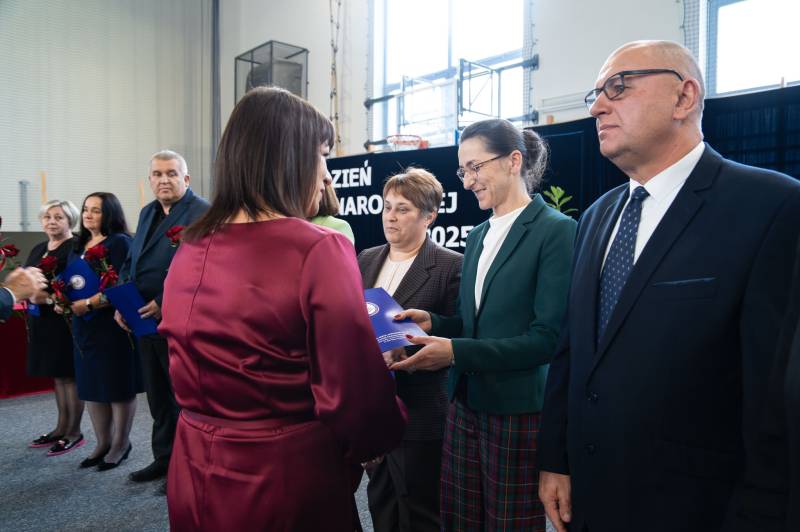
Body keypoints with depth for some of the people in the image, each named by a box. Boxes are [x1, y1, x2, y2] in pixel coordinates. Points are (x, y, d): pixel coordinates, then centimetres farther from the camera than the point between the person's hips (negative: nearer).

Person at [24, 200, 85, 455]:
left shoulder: (77, 247, -9)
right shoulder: (38, 249, 16)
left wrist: (50, 298, -23)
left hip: (65, 319, -8)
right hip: (42, 320, 8)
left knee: (69, 374, -2)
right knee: (57, 374, 14)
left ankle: (74, 433, 7)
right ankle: (61, 427, 24)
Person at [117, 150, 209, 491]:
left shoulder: (202, 213, -12)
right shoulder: (147, 213, 15)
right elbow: (131, 262, 19)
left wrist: (166, 303, -21)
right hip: (145, 321, 8)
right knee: (158, 396, 18)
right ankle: (164, 459, 34)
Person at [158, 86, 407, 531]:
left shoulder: (190, 250, 0)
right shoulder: (319, 250, -20)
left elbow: (190, 369, 11)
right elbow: (354, 392, -20)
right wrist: (380, 438, 1)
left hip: (196, 474, 6)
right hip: (287, 476, -5)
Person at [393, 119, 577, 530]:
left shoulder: (556, 231, -12)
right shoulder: (478, 235, 11)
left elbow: (548, 337, -18)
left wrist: (456, 352, -22)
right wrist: (433, 323, -3)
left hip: (518, 413, -7)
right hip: (466, 405, 7)